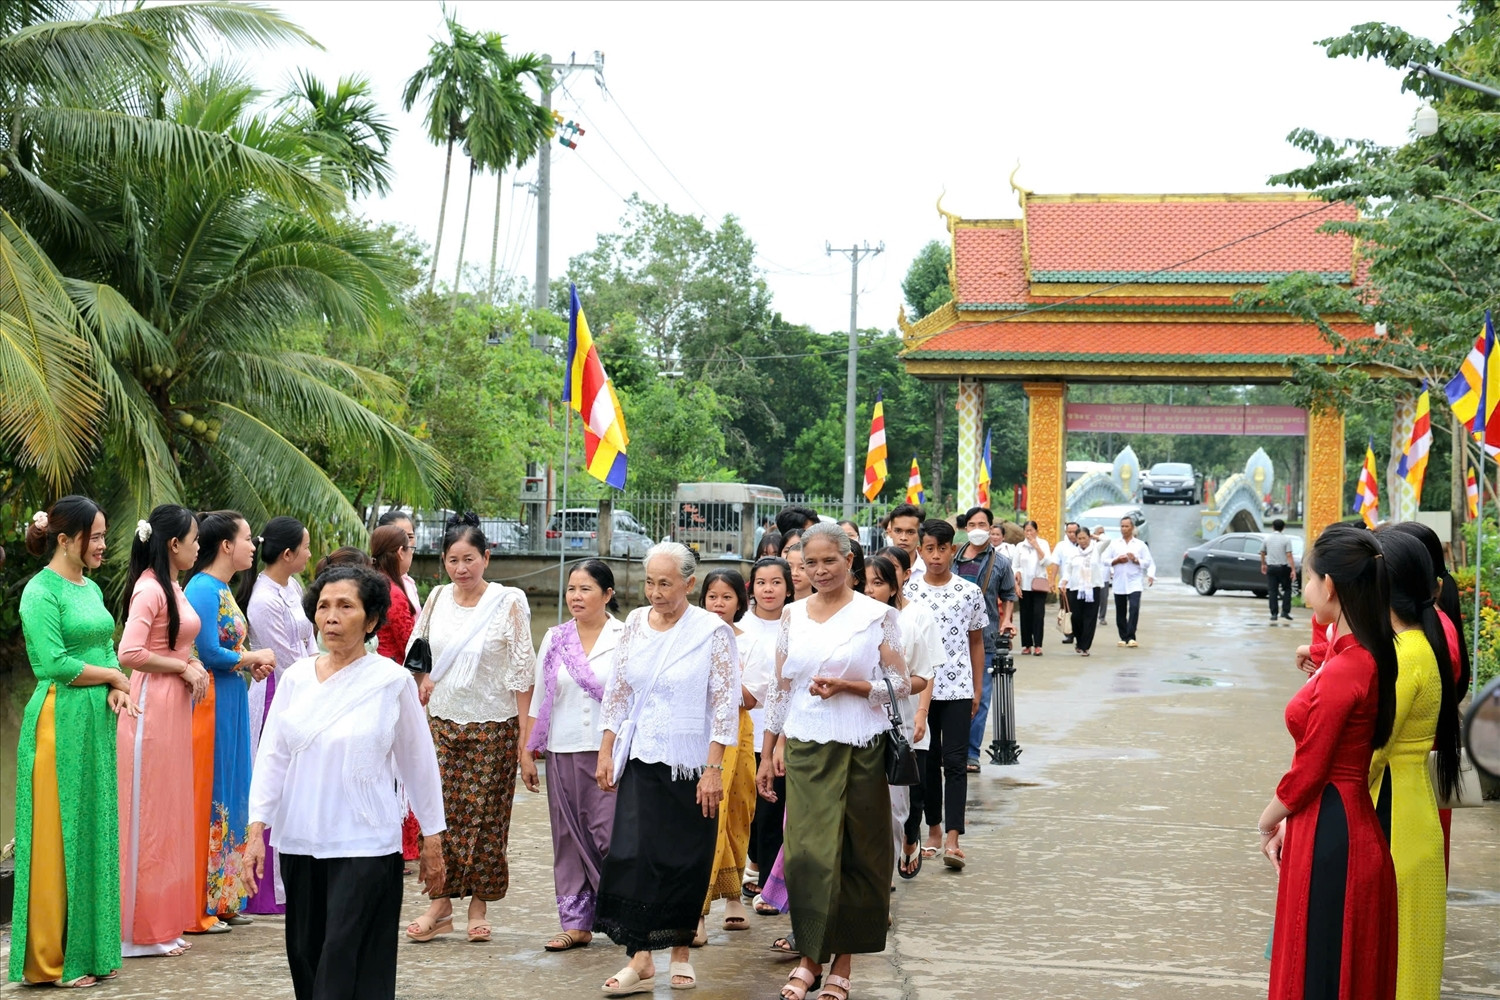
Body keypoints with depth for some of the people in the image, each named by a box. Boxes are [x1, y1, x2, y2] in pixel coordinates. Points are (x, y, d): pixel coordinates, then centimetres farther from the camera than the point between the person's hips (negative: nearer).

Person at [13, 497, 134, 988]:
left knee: (94, 832, 10)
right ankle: (49, 960, 4)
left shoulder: (91, 589, 15)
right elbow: (53, 663, -18)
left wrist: (116, 688, -4)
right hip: (59, 721, -8)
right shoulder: (41, 591, -10)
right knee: (57, 837, -3)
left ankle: (88, 947, 19)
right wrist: (112, 675, -6)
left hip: (96, 722, 8)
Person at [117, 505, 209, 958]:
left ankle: (162, 923, 21)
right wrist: (185, 667, -14)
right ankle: (142, 930, 5)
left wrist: (193, 663, 4)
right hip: (153, 705, -10)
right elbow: (130, 652, -23)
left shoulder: (172, 587, 15)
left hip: (176, 708, 10)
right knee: (149, 815, -3)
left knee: (169, 813, 13)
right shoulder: (149, 589, -15)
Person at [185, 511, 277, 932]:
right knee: (210, 800, -5)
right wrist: (253, 658, -7)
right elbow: (207, 652, -20)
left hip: (230, 703, 10)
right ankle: (201, 903, 0)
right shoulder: (203, 589, -14)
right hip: (211, 704, -10)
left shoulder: (222, 589, 15)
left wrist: (251, 662, 1)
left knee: (229, 798, 12)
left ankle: (223, 899, 17)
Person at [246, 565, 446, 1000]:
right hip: (300, 841, 4)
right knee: (305, 955, 8)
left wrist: (432, 837, 6)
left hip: (364, 845, -4)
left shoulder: (392, 681, -3)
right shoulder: (295, 678, 5)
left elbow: (418, 762, 3)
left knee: (347, 964, -9)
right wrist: (257, 828, -2)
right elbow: (272, 756, 6)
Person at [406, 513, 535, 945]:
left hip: (492, 726, -3)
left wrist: (524, 737, -9)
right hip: (442, 721, 3)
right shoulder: (436, 600, 5)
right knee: (439, 813, -2)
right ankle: (440, 904, 4)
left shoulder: (508, 603, -6)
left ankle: (479, 904, 12)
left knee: (484, 816, 1)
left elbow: (521, 673, -6)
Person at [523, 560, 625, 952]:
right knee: (569, 838, 5)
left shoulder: (624, 638, -1)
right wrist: (528, 751, 11)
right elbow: (539, 699, 14)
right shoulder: (555, 640, 11)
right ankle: (576, 921, 11)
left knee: (609, 835, -8)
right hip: (563, 752, 4)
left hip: (612, 752, -4)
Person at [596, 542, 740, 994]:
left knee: (687, 862, 4)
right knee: (633, 855, -8)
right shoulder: (635, 624, 6)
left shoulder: (713, 631, -7)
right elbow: (617, 692, 12)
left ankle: (681, 952, 20)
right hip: (642, 761, 3)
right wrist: (605, 753, 8)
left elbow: (725, 705, -8)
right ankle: (640, 961, -6)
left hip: (692, 766, -3)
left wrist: (713, 770, -12)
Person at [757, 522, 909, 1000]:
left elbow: (901, 685, 0)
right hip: (805, 750, 2)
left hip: (860, 750, -2)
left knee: (856, 854, 2)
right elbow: (781, 688, 13)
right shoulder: (793, 615, 9)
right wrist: (768, 753, 12)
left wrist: (845, 686, -14)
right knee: (807, 853, -3)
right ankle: (810, 956, 7)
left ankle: (843, 959, 12)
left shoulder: (878, 615, 0)